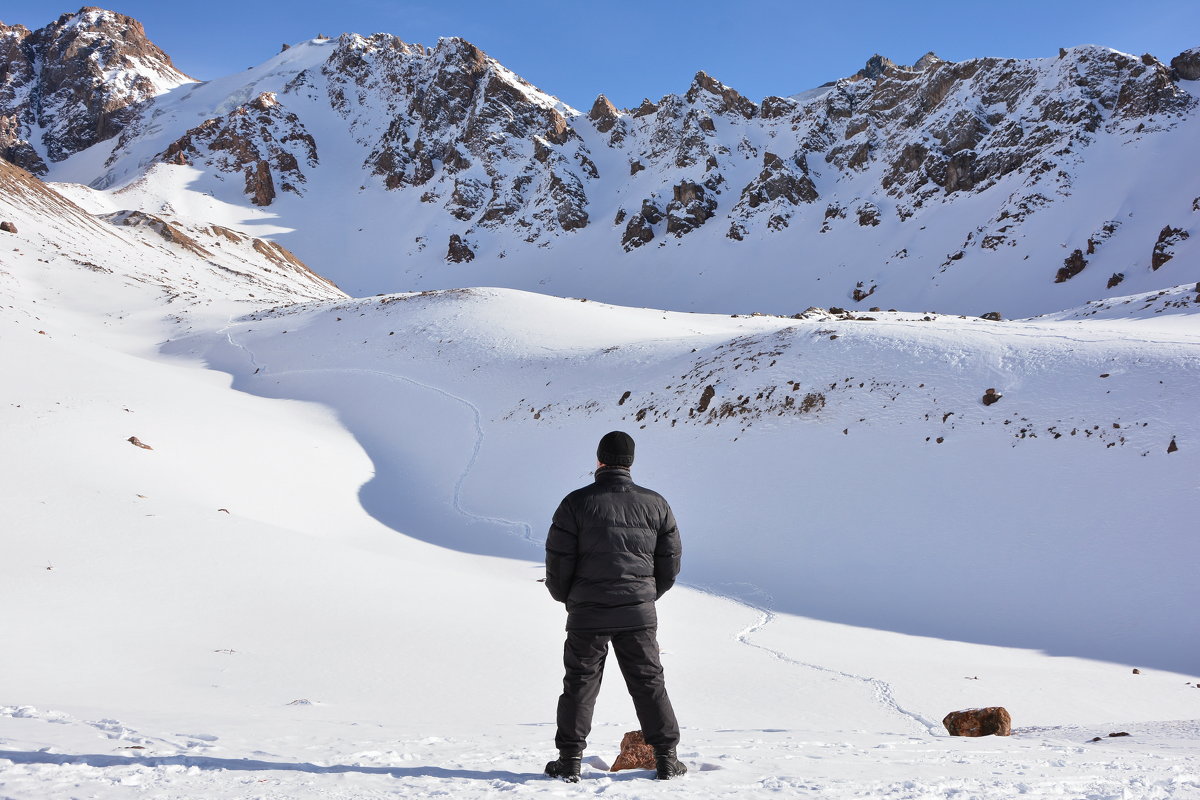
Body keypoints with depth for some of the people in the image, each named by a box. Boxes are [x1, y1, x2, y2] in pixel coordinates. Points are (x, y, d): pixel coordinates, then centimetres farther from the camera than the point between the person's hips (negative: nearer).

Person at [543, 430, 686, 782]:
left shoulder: (577, 502, -8)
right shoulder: (655, 504, 0)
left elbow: (558, 559, -6)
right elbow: (670, 562, 6)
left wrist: (565, 596, 12)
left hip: (587, 613, -2)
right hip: (639, 614, 2)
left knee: (579, 685, 9)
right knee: (649, 683, 11)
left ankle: (570, 760, 11)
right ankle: (666, 758, 13)